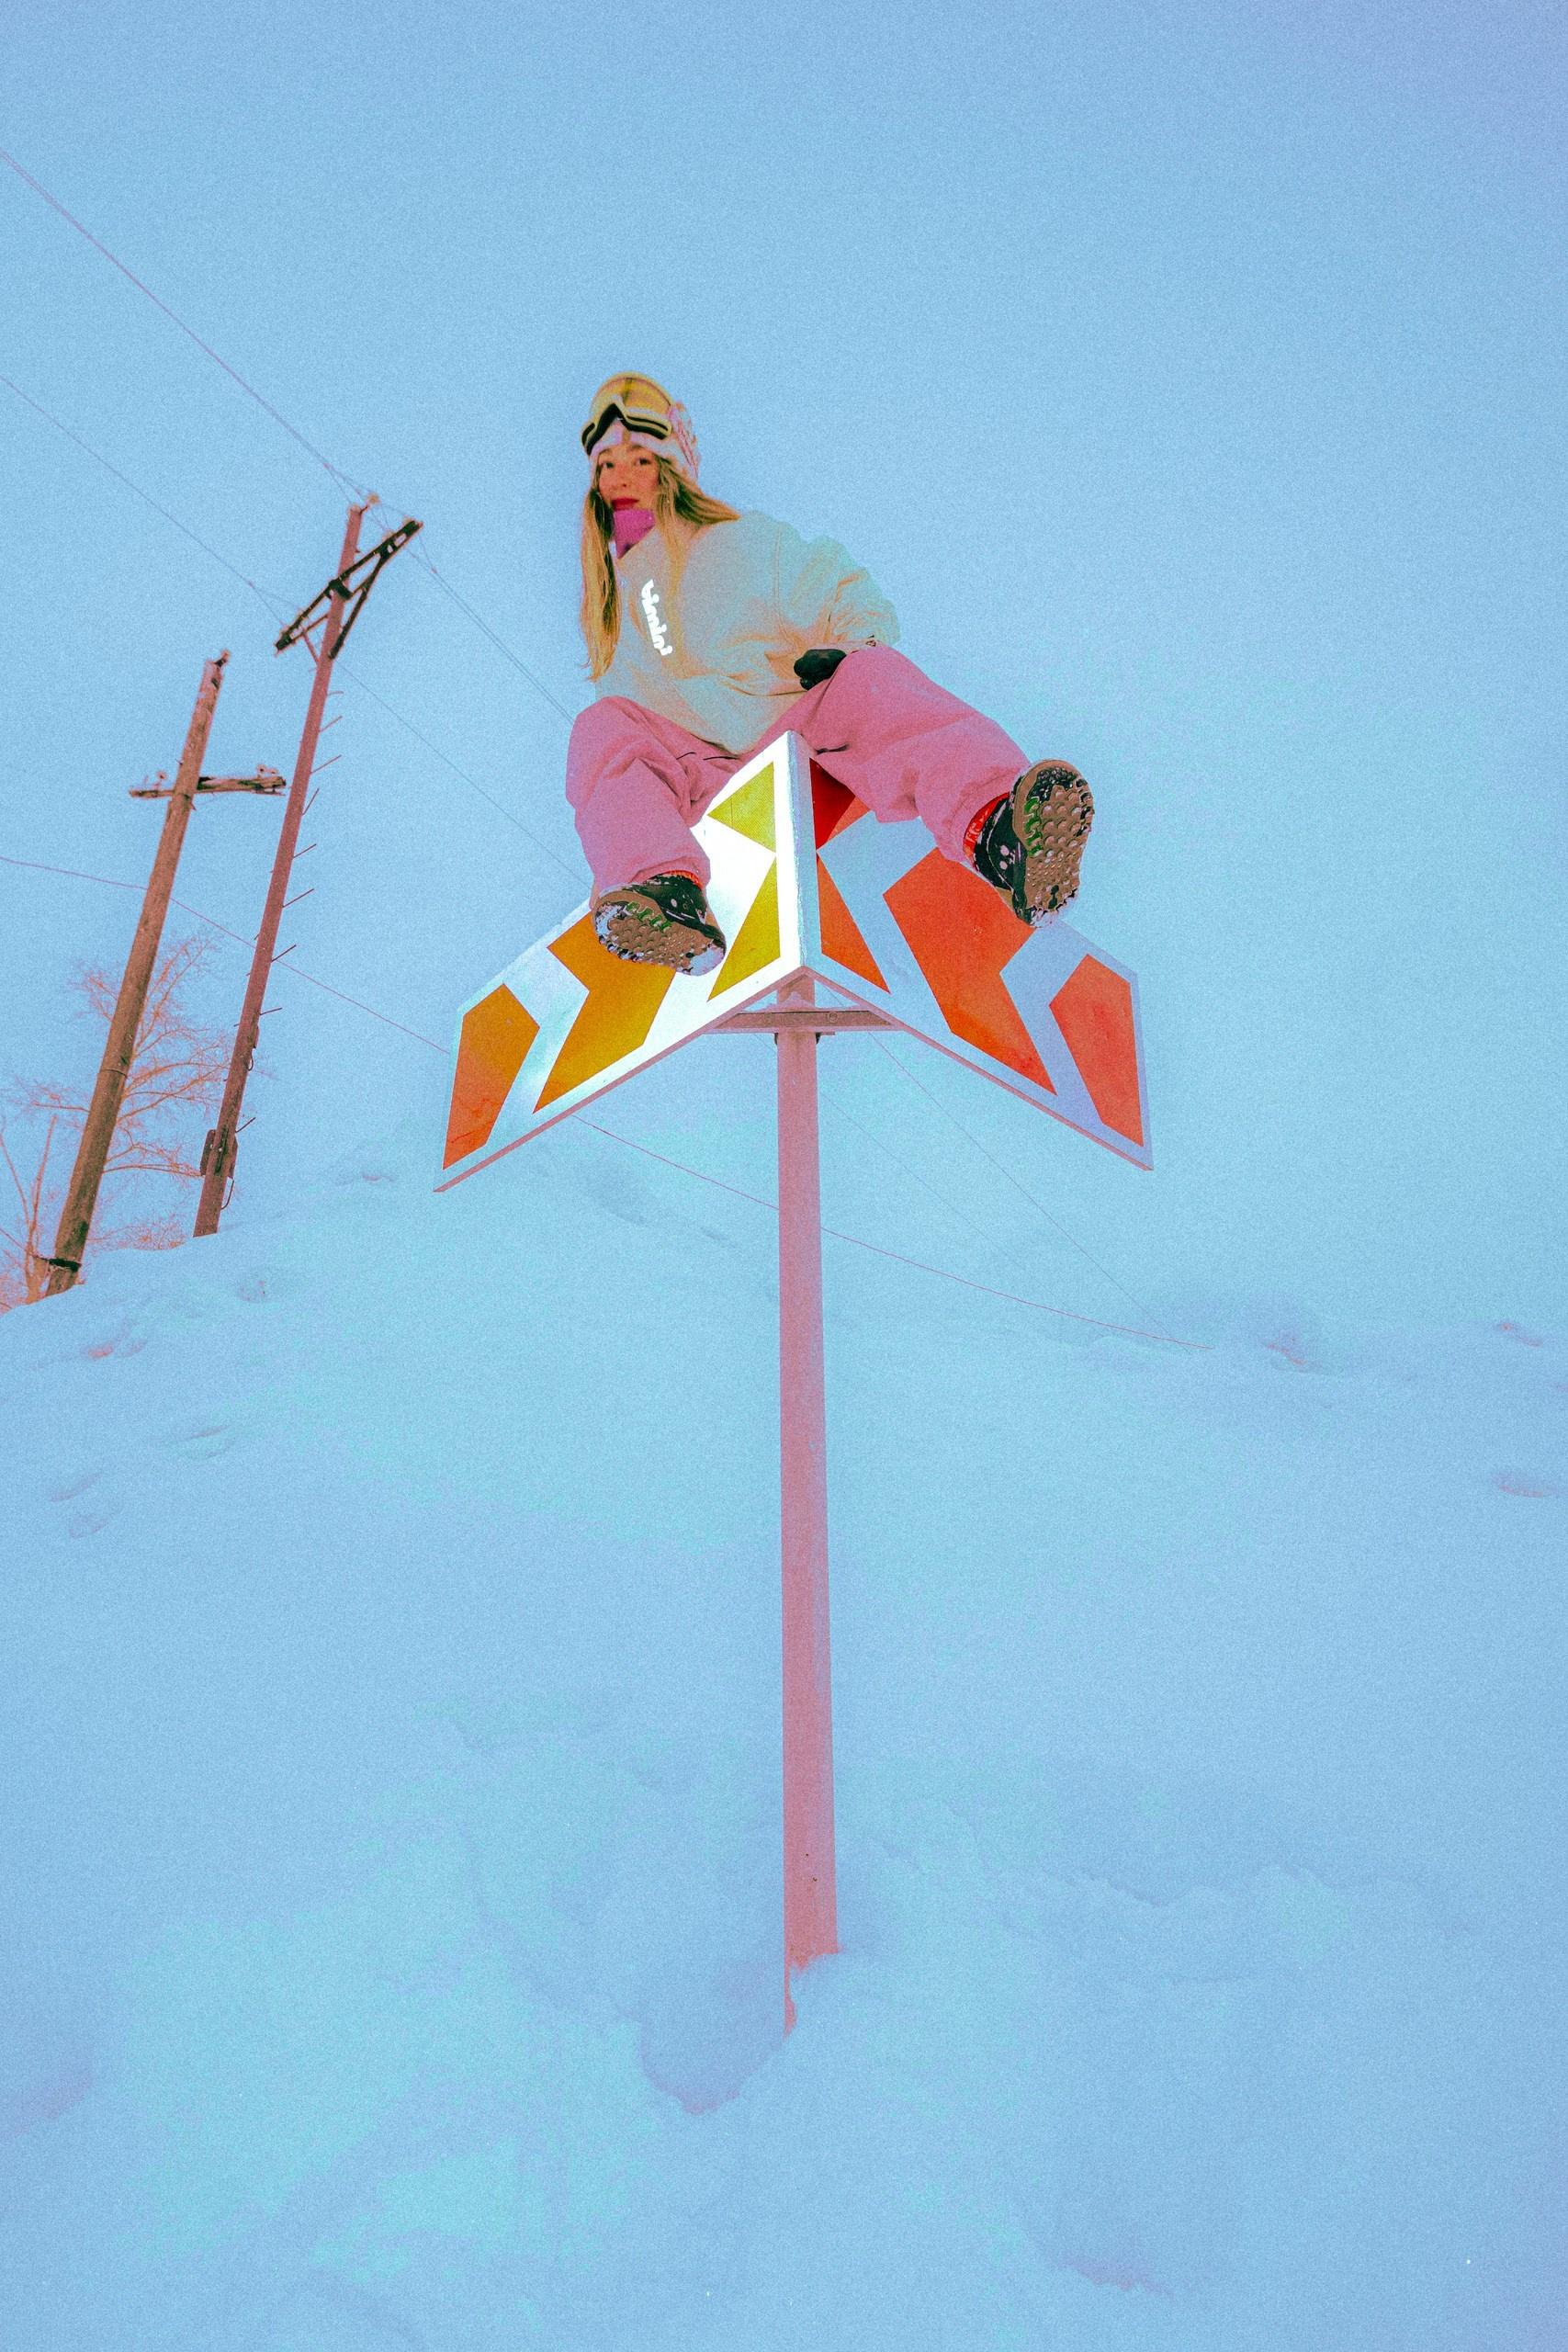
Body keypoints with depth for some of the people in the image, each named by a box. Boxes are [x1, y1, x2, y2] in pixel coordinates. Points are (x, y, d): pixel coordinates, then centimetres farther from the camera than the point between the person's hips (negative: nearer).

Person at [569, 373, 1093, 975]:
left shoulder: (744, 541, 19)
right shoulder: (608, 611, 29)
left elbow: (852, 598, 11)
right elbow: (628, 701, 27)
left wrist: (852, 649, -13)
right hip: (696, 765, 2)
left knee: (867, 677, -32)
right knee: (604, 728, -26)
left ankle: (998, 834, -61)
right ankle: (670, 895, -55)